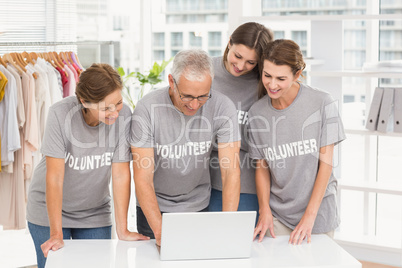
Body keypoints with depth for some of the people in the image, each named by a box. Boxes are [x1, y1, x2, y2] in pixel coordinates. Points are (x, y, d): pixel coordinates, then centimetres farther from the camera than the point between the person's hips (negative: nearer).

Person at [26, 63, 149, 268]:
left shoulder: (124, 115, -20)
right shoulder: (60, 114, -25)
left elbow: (121, 174, -16)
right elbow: (54, 176, -24)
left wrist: (122, 230, -16)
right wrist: (56, 233, -27)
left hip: (95, 213, 2)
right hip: (49, 210, -2)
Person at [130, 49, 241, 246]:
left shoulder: (222, 107, -18)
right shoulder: (148, 109, -22)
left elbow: (231, 172, -19)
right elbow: (143, 178, -23)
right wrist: (160, 231, -36)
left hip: (198, 206, 1)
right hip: (155, 206, -1)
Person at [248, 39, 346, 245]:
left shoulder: (322, 103, -10)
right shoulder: (257, 113, -1)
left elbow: (326, 162, -8)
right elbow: (262, 166, 5)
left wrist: (310, 215, -12)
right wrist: (265, 211, -8)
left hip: (318, 213, -2)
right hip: (277, 216, 2)